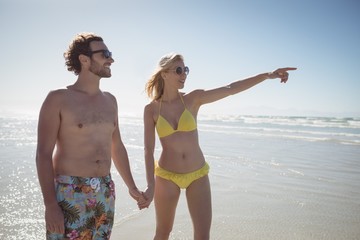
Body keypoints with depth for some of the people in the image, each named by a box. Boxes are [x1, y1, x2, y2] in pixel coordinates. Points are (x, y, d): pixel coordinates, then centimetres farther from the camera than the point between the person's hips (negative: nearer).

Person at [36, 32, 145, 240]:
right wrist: (50, 204, -16)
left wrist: (132, 186, 18)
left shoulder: (110, 100, 9)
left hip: (105, 192, 5)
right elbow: (43, 154, -11)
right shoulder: (58, 99, -8)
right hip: (69, 193, -5)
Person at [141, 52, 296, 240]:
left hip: (197, 175, 1)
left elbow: (230, 89, -13)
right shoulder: (151, 109, -6)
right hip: (166, 176, 0)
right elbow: (148, 150, -10)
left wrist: (267, 75, -20)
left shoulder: (193, 99, -5)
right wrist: (150, 186, -19)